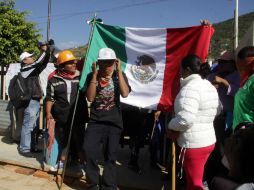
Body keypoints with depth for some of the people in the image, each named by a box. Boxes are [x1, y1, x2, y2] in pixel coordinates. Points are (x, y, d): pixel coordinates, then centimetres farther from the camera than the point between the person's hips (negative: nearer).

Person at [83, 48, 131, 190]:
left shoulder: (120, 76, -2)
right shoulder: (92, 76, -2)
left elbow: (125, 94, -19)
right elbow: (90, 98, -13)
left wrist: (119, 71, -20)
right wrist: (95, 75, -18)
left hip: (114, 122, 0)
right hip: (95, 121, 0)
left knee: (110, 156, 8)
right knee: (89, 151, -10)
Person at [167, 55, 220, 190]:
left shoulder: (190, 87, -20)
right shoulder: (210, 86, 10)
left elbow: (186, 119, -30)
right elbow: (217, 110, 22)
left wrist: (172, 127, -12)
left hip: (193, 144, -9)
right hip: (208, 140, 9)